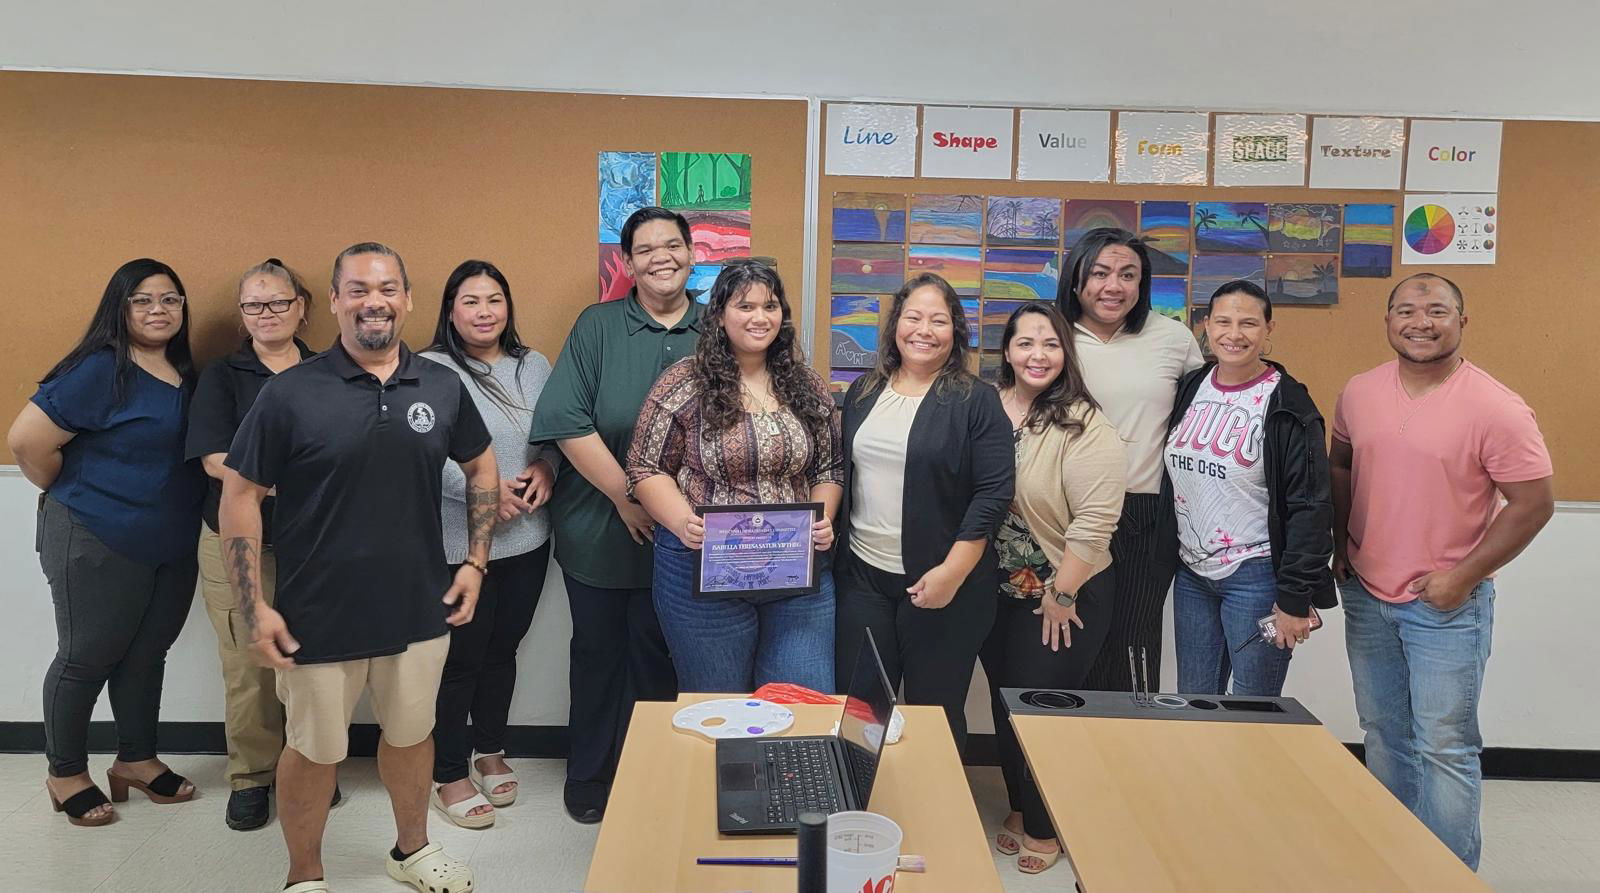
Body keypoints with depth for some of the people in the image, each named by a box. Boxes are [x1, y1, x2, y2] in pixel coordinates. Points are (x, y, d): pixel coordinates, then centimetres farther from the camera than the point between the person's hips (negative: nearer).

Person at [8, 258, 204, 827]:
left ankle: (137, 760, 32)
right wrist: (76, 496, -5)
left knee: (147, 653, 16)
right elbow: (26, 440, -17)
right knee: (87, 657, 8)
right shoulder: (99, 370, -16)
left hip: (173, 546, 6)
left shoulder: (184, 374, 6)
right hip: (98, 545, -6)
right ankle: (66, 774, 25)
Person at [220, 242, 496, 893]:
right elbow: (240, 498, -7)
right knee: (313, 749, 12)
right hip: (318, 617, -3)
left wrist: (475, 562, 5)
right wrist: (255, 608, -11)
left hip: (420, 610, 3)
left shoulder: (442, 387, 0)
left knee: (411, 734, 20)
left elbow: (481, 469, 13)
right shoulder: (290, 393, -10)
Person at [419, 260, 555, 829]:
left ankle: (490, 752, 38)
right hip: (460, 544, -5)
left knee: (503, 650, 18)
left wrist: (547, 469, -8)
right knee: (461, 659, 5)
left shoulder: (535, 366, 8)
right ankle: (451, 776, 23)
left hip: (528, 540, 5)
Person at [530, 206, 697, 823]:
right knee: (598, 653, 13)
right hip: (600, 533, -1)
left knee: (656, 660, 10)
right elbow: (566, 422, -10)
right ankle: (588, 777, 31)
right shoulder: (598, 327, -2)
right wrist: (626, 497, -13)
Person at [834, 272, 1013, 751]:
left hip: (942, 585, -4)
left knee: (934, 711, 7)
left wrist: (952, 572, -16)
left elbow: (994, 492, -11)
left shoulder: (976, 401, -6)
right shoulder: (862, 393, 9)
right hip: (862, 577, 4)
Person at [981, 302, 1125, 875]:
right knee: (1003, 702, 18)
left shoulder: (1083, 427, -19)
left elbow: (1094, 521, -21)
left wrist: (1062, 596, -17)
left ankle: (1044, 829, 30)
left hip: (1062, 595, -5)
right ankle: (1019, 808, 40)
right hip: (996, 590, 5)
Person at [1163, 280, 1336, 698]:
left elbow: (1310, 508, -13)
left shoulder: (1287, 406, -11)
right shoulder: (1188, 390, 5)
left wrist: (1296, 599, -15)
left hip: (1255, 577, -5)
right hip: (1191, 573, 5)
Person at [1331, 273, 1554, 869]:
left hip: (1446, 604, -5)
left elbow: (1534, 504, -12)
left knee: (1445, 747, 0)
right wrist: (1340, 545, 8)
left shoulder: (1496, 409, -15)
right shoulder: (1358, 393, 1)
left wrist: (1463, 577, -14)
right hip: (1367, 596, 5)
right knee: (1383, 735, 17)